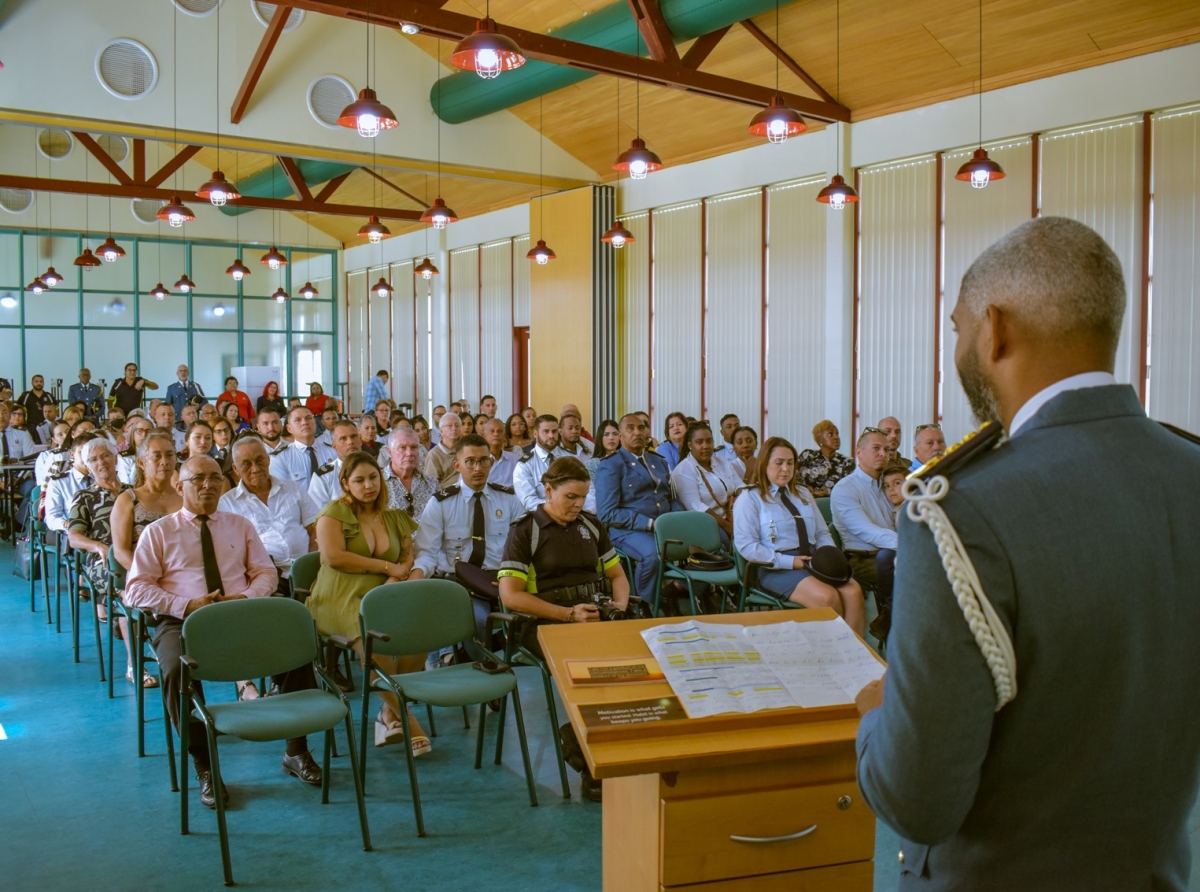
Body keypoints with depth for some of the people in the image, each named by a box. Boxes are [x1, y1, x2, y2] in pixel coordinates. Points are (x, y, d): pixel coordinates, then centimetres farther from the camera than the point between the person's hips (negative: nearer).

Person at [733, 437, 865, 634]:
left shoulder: (803, 494, 23)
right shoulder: (749, 499, 2)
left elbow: (822, 533, 21)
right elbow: (746, 546, -8)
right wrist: (789, 561, -15)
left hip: (814, 561, 6)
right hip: (777, 569, -6)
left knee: (853, 592, -25)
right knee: (827, 597, -32)